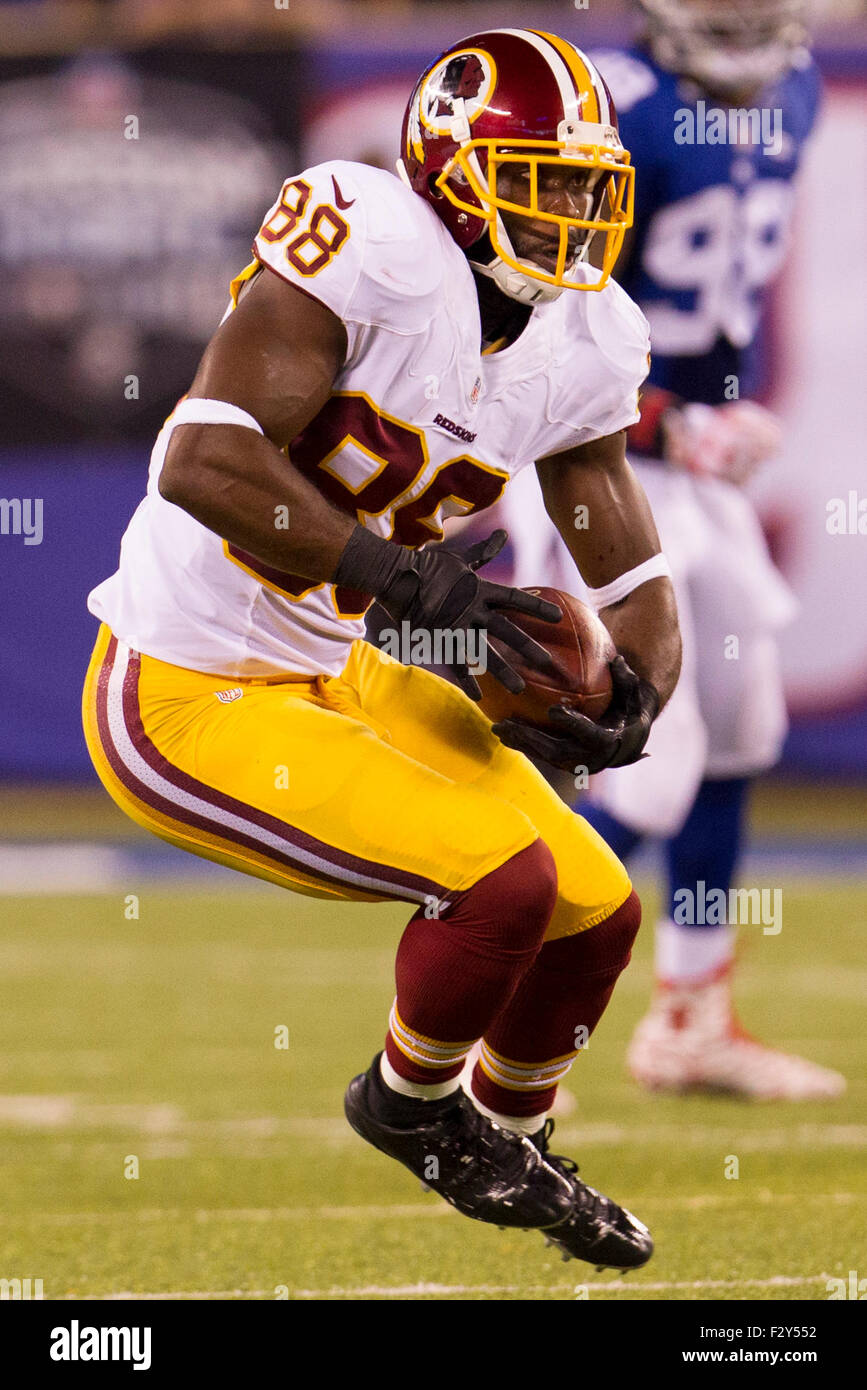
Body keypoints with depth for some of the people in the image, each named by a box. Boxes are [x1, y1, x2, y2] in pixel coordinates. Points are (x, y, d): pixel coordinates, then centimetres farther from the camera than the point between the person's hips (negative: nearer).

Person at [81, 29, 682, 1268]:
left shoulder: (583, 351, 0)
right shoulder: (372, 249, -24)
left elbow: (638, 588, 8)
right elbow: (201, 463, -33)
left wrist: (631, 701, -14)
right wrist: (409, 576, -33)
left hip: (331, 677, 9)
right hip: (183, 699, -9)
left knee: (599, 913, 10)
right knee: (503, 879, -20)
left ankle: (514, 1134, 39)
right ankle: (411, 1107, 10)